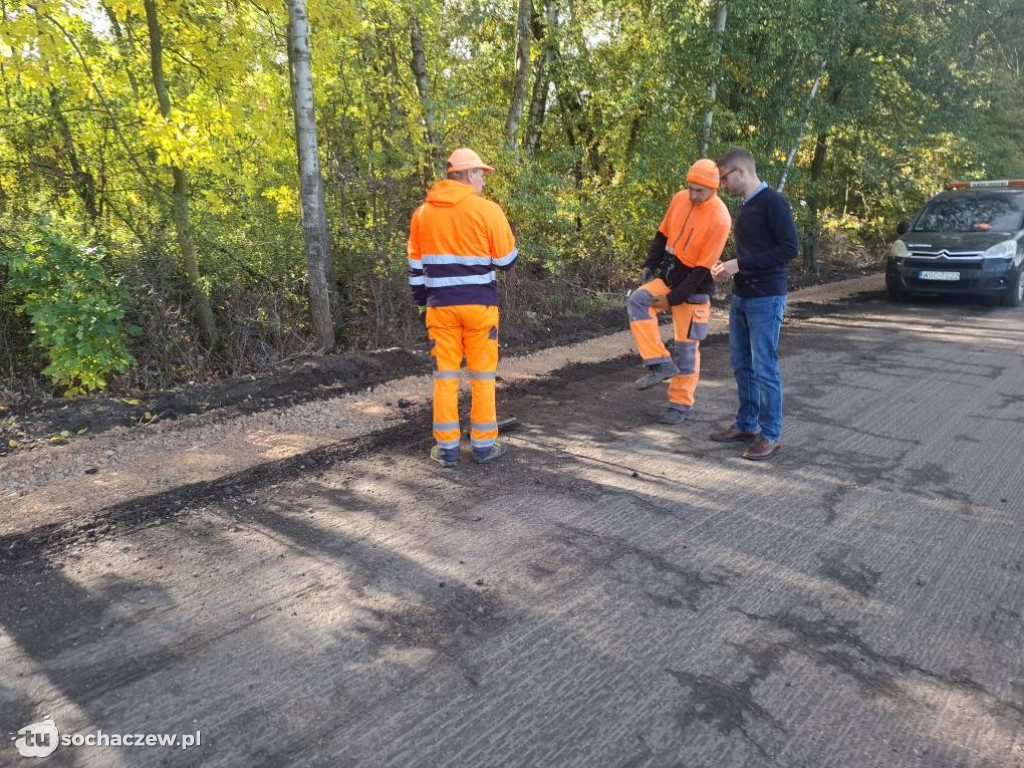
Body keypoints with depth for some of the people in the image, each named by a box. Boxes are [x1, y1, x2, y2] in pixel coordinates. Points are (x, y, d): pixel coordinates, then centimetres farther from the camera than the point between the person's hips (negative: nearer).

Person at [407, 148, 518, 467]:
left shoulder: (422, 213, 8)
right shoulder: (488, 210, -7)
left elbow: (416, 264, 11)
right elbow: (507, 260, -2)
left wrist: (421, 299, 19)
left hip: (440, 305, 3)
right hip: (479, 304, -3)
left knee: (445, 374, 9)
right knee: (482, 375, 7)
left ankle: (447, 446, 12)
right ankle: (484, 444, 14)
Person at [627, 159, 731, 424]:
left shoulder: (719, 218, -19)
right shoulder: (680, 198, -1)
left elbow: (703, 268, -20)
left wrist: (673, 297, -19)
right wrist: (650, 265, 3)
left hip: (694, 286, -6)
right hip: (668, 274, 6)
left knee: (686, 347, 0)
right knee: (638, 300, -21)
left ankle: (682, 405, 15)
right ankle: (661, 363, -16)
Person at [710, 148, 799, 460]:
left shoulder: (772, 202, -11)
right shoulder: (746, 207, 14)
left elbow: (790, 248, -17)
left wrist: (740, 264, -19)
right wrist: (730, 267, 3)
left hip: (766, 299, -8)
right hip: (741, 297, 8)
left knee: (765, 369, -3)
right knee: (742, 365, 13)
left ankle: (771, 435, 7)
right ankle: (746, 425, 24)